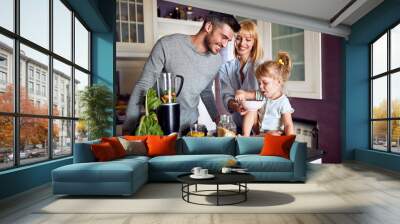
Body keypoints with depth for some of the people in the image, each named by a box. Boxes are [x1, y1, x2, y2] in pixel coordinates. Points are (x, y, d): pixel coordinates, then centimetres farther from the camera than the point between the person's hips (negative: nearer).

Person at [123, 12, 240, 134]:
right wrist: (128, 129, -17)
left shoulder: (217, 60, -3)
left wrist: (217, 118, 1)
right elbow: (143, 86, -15)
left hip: (190, 126, 4)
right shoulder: (167, 45, -19)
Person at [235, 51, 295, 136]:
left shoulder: (283, 102, -14)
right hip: (259, 132, 5)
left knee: (274, 135, -37)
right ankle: (245, 136, -12)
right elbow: (242, 93, 1)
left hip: (274, 133, -5)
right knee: (251, 110, -10)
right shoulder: (261, 95, 2)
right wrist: (240, 94, -24)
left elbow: (288, 125, -18)